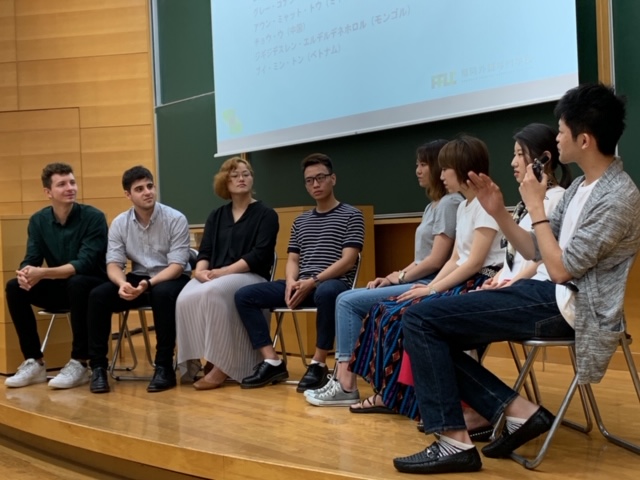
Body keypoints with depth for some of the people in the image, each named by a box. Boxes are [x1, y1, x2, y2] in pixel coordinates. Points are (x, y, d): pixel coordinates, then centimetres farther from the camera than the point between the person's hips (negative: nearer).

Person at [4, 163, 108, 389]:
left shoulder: (93, 217, -15)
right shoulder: (38, 220, 1)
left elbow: (85, 263, -25)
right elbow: (31, 260, -5)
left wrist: (42, 273, -37)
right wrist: (25, 272, -31)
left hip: (93, 286, -5)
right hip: (60, 288, 5)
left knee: (76, 284, -37)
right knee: (15, 288, -16)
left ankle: (79, 364, -26)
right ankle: (34, 362, -8)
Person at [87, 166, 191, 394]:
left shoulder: (176, 219, -13)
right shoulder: (119, 223, -1)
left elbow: (177, 265, -17)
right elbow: (113, 263, -5)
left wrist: (149, 283, -34)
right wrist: (122, 283, -29)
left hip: (172, 279, -4)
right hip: (138, 279, 4)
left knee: (162, 293, -38)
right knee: (98, 295, -21)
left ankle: (164, 366, -26)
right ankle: (98, 365, -11)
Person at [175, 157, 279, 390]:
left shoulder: (266, 214, 3)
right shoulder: (216, 216, 19)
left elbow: (259, 255, -9)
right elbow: (205, 251, 10)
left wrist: (224, 271, -19)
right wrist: (201, 270, -14)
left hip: (251, 278, -4)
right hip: (214, 278, 5)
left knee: (212, 293, -36)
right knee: (186, 298, -29)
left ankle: (221, 364, -29)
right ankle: (197, 359, -19)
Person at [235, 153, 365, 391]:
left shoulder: (351, 215, 3)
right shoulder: (300, 221, 21)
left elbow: (347, 260, -7)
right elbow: (292, 260, 16)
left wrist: (313, 281, -18)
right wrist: (291, 282, -8)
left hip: (334, 283, -6)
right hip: (301, 285, 6)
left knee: (326, 292, -43)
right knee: (244, 295, -10)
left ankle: (318, 364, -26)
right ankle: (273, 362, -13)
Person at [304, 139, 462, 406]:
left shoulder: (450, 203, -9)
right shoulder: (433, 206, 21)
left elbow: (436, 260, -17)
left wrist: (398, 277, -8)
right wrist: (395, 276, 3)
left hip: (430, 285, -10)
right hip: (418, 281, 10)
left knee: (350, 302, -15)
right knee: (346, 298, 0)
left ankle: (346, 385, -12)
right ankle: (342, 378, -6)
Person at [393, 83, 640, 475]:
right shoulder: (582, 185, 13)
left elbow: (562, 269, -18)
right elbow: (536, 253, 15)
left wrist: (536, 206, -12)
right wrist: (499, 212, 2)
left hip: (568, 307, -10)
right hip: (551, 295, 10)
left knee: (421, 319, -15)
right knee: (436, 332, 5)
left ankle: (456, 442, -11)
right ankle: (519, 411, 0)